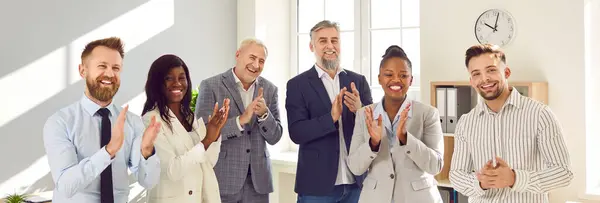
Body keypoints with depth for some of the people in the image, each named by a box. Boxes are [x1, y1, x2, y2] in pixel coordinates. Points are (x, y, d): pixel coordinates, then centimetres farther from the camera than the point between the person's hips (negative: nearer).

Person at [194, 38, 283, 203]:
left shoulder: (270, 89, 5)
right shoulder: (210, 86, -6)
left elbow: (274, 137, 3)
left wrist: (264, 113, -15)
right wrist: (240, 120, -22)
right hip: (221, 178, -3)